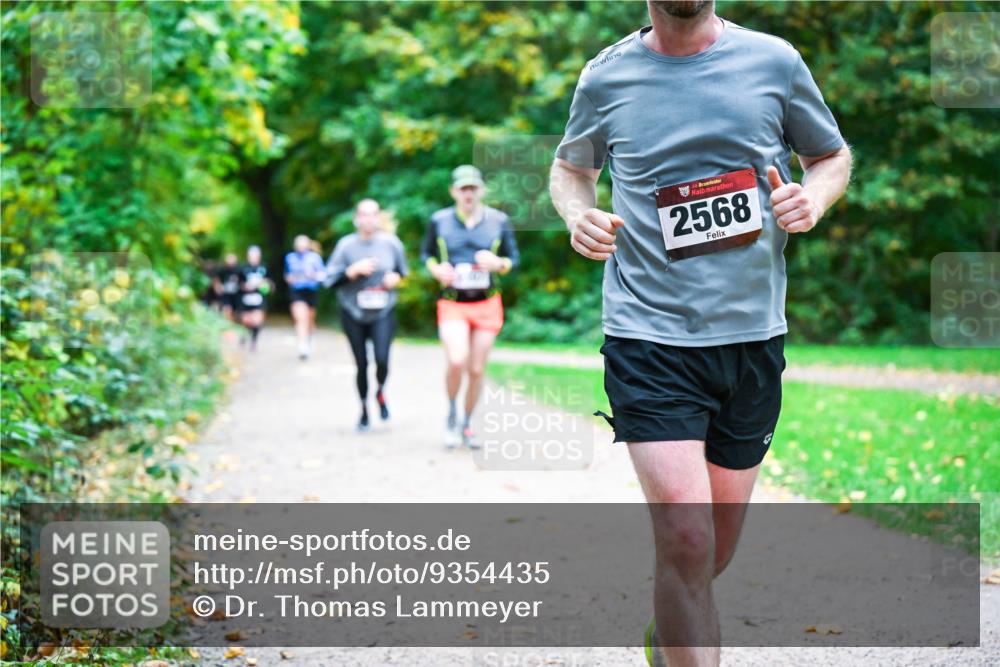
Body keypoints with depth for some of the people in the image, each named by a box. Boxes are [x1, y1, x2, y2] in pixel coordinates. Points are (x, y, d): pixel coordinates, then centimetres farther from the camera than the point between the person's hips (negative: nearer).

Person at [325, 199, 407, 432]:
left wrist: (395, 277, -6)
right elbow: (330, 279, -5)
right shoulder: (346, 245, -6)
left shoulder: (391, 243, -1)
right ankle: (364, 409, 26)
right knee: (361, 364, 6)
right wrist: (354, 270, -18)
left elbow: (402, 270, 16)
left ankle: (381, 393, 17)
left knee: (382, 360, -16)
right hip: (353, 313, 0)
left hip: (383, 312, 0)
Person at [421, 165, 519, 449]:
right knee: (456, 361, -22)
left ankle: (466, 425, 24)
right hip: (452, 303, -2)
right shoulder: (439, 221, 1)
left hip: (487, 304, 2)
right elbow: (426, 253, 13)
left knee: (476, 370, 4)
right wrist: (436, 269, -9)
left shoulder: (499, 221, 2)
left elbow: (513, 259, 8)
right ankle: (451, 415, 5)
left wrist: (498, 263, -15)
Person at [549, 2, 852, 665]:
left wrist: (814, 196, -7)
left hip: (752, 333, 3)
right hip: (649, 333, -2)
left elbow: (834, 155, 16)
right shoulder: (606, 77, 1)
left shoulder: (774, 61, 2)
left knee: (718, 545, 15)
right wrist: (579, 215, -3)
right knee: (686, 539, -18)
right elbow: (571, 167, 20)